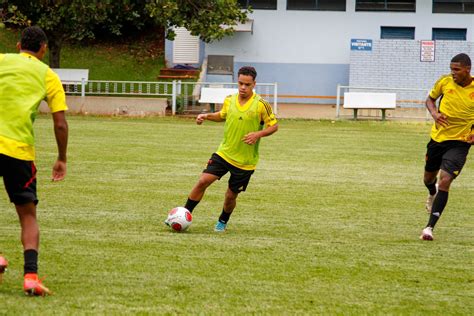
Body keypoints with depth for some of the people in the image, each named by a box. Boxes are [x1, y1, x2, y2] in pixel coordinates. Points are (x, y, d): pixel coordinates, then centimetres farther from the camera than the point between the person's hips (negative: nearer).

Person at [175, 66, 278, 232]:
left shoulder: (261, 105, -13)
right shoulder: (229, 100, 1)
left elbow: (274, 126, -6)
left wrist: (258, 134, -22)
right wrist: (206, 116, 5)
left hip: (245, 161, -3)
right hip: (224, 153, 3)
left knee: (231, 195, 6)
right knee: (203, 181, -11)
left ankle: (222, 221, 36)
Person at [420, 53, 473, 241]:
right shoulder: (445, 82, -7)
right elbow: (430, 99, 11)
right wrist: (434, 113, -11)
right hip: (437, 138, 4)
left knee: (444, 181, -19)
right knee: (429, 179, 20)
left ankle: (430, 227, -16)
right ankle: (432, 194, 60)